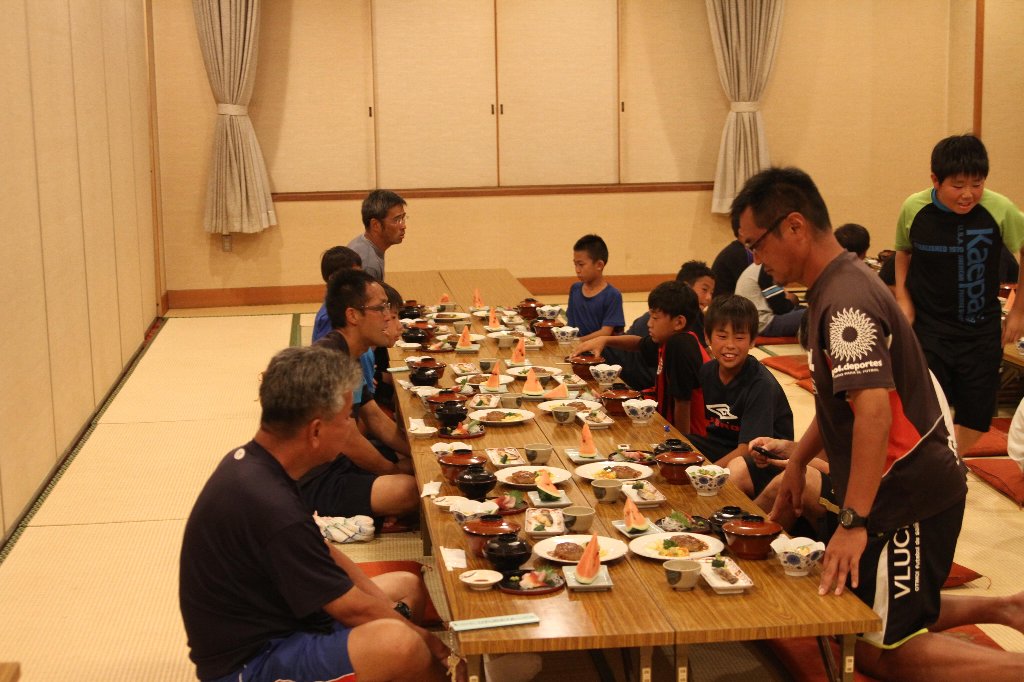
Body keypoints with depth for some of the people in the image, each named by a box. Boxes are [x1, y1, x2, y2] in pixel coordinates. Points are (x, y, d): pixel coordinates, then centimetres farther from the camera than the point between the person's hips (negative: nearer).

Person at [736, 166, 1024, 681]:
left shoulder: (847, 299, -22)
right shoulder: (837, 287, 10)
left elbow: (873, 409, -31)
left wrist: (854, 522, -31)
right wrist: (798, 458, 18)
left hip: (909, 497, -10)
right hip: (908, 488, 10)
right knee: (890, 620, 21)